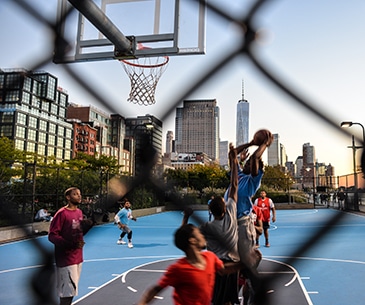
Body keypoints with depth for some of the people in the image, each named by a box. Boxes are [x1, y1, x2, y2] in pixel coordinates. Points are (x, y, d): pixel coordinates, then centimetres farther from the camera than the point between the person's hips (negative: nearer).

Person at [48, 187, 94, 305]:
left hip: (78, 257, 8)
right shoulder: (62, 213, -14)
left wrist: (87, 227, -1)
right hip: (66, 259, -7)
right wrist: (69, 244, -25)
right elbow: (52, 235, -16)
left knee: (71, 290, 15)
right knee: (69, 291, -3)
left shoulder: (79, 212, 9)